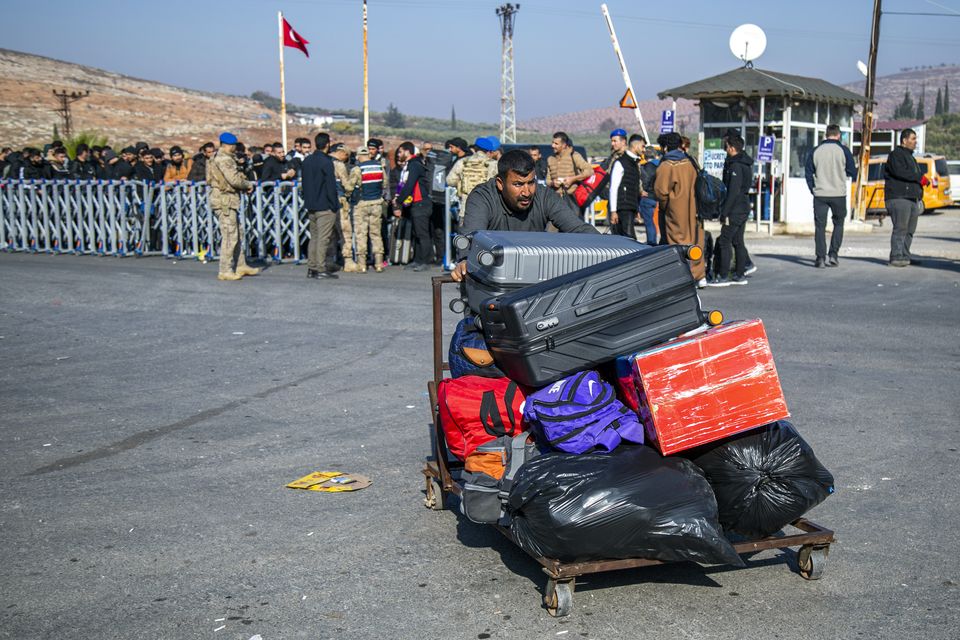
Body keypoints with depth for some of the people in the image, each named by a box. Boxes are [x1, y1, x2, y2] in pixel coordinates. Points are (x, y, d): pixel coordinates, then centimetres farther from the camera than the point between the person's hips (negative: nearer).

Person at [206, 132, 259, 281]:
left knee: (236, 234, 16)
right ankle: (225, 271, -3)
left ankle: (240, 265, 23)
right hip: (225, 200, -11)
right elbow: (234, 179, -22)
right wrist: (248, 185, -6)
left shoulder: (216, 157, 16)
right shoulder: (225, 159, -15)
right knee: (229, 236, -7)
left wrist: (242, 181, 4)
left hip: (226, 200, 11)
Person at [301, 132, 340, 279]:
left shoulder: (306, 161, 10)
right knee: (322, 239, -5)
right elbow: (331, 185, -15)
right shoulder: (326, 161, -14)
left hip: (311, 206, 8)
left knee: (313, 237, 13)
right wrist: (334, 205, -8)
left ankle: (311, 268, 15)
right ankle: (321, 270, -4)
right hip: (325, 207, -8)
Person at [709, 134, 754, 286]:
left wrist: (725, 212, -19)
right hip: (744, 209, 10)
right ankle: (740, 275, 16)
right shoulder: (746, 164, 15)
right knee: (738, 241, 13)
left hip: (735, 209, -10)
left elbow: (733, 192, -21)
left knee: (725, 241, -6)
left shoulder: (735, 166, -17)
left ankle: (723, 276, -6)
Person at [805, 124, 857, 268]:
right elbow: (853, 173, 2)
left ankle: (821, 258, -2)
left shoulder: (816, 151, 3)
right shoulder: (843, 151, -3)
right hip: (838, 194, -1)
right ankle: (833, 255, 6)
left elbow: (809, 173, 5)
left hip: (820, 195, 1)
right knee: (838, 224, 14)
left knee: (820, 226, 3)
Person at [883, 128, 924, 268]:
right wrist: (920, 177, -13)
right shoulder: (896, 154, -3)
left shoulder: (910, 156, 27)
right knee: (900, 228, -13)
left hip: (912, 198, 9)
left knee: (910, 230, 8)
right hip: (899, 197, -9)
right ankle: (896, 257, -14)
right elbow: (900, 172, -19)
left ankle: (905, 256, 12)